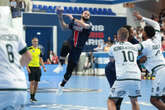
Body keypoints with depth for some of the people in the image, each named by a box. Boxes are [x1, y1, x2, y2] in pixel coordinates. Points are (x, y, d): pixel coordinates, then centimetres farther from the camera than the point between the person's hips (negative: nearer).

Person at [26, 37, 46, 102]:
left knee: (36, 83, 6)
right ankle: (31, 97, -4)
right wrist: (27, 68, -14)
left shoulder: (39, 50, 12)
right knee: (32, 82, -8)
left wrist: (43, 67, 10)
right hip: (31, 67, -5)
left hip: (38, 68, 5)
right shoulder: (29, 49, -5)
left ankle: (33, 96, 15)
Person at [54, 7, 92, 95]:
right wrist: (60, 17, 8)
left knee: (69, 70, 3)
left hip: (77, 49, -1)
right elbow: (64, 26, 22)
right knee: (65, 45, -40)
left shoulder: (89, 24, 1)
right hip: (70, 43, 1)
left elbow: (84, 25, -22)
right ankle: (60, 65, -24)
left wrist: (73, 18, -19)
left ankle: (61, 85, 27)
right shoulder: (75, 22, 12)